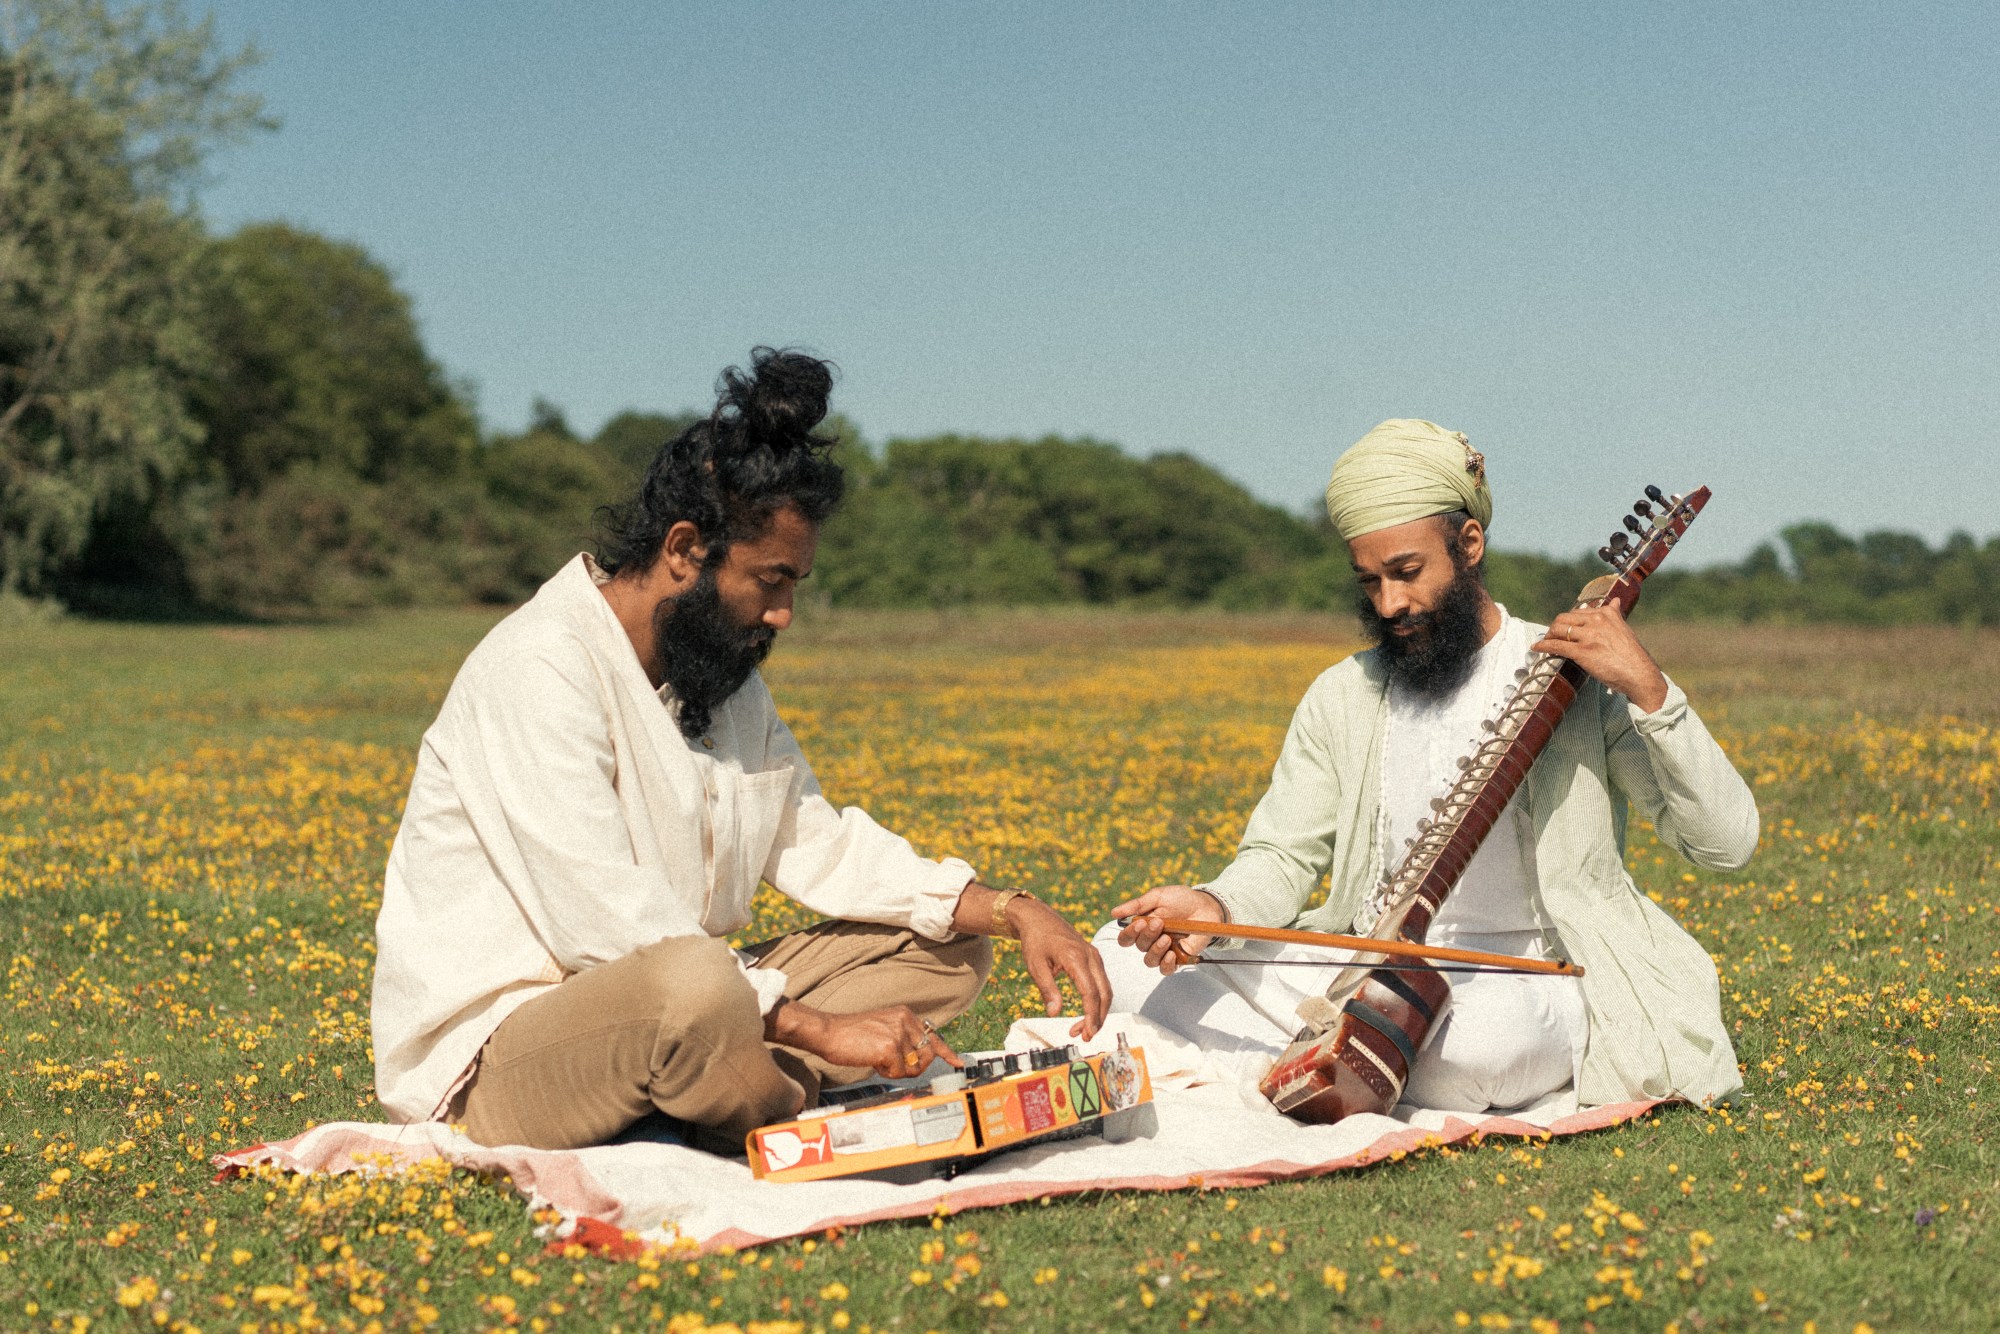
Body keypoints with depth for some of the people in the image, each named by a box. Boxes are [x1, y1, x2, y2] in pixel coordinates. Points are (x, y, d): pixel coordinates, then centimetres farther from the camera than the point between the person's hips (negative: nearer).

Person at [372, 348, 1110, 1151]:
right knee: (695, 991, -40)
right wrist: (821, 1030, -25)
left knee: (947, 948, 5)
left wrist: (1013, 912, -2)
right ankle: (788, 1122, -8)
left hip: (665, 1015, 9)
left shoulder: (722, 677, 9)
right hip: (491, 1062, -9)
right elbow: (609, 930, -27)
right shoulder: (542, 669, -21)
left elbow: (820, 848, 11)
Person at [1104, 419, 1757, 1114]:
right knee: (1123, 951, -10)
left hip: (1527, 983, -4)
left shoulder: (1575, 677, -5)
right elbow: (1283, 854, 7)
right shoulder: (1341, 698, 9)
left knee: (1484, 1036, -43)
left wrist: (1649, 691, -24)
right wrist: (1218, 905, -17)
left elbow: (1727, 842, -10)